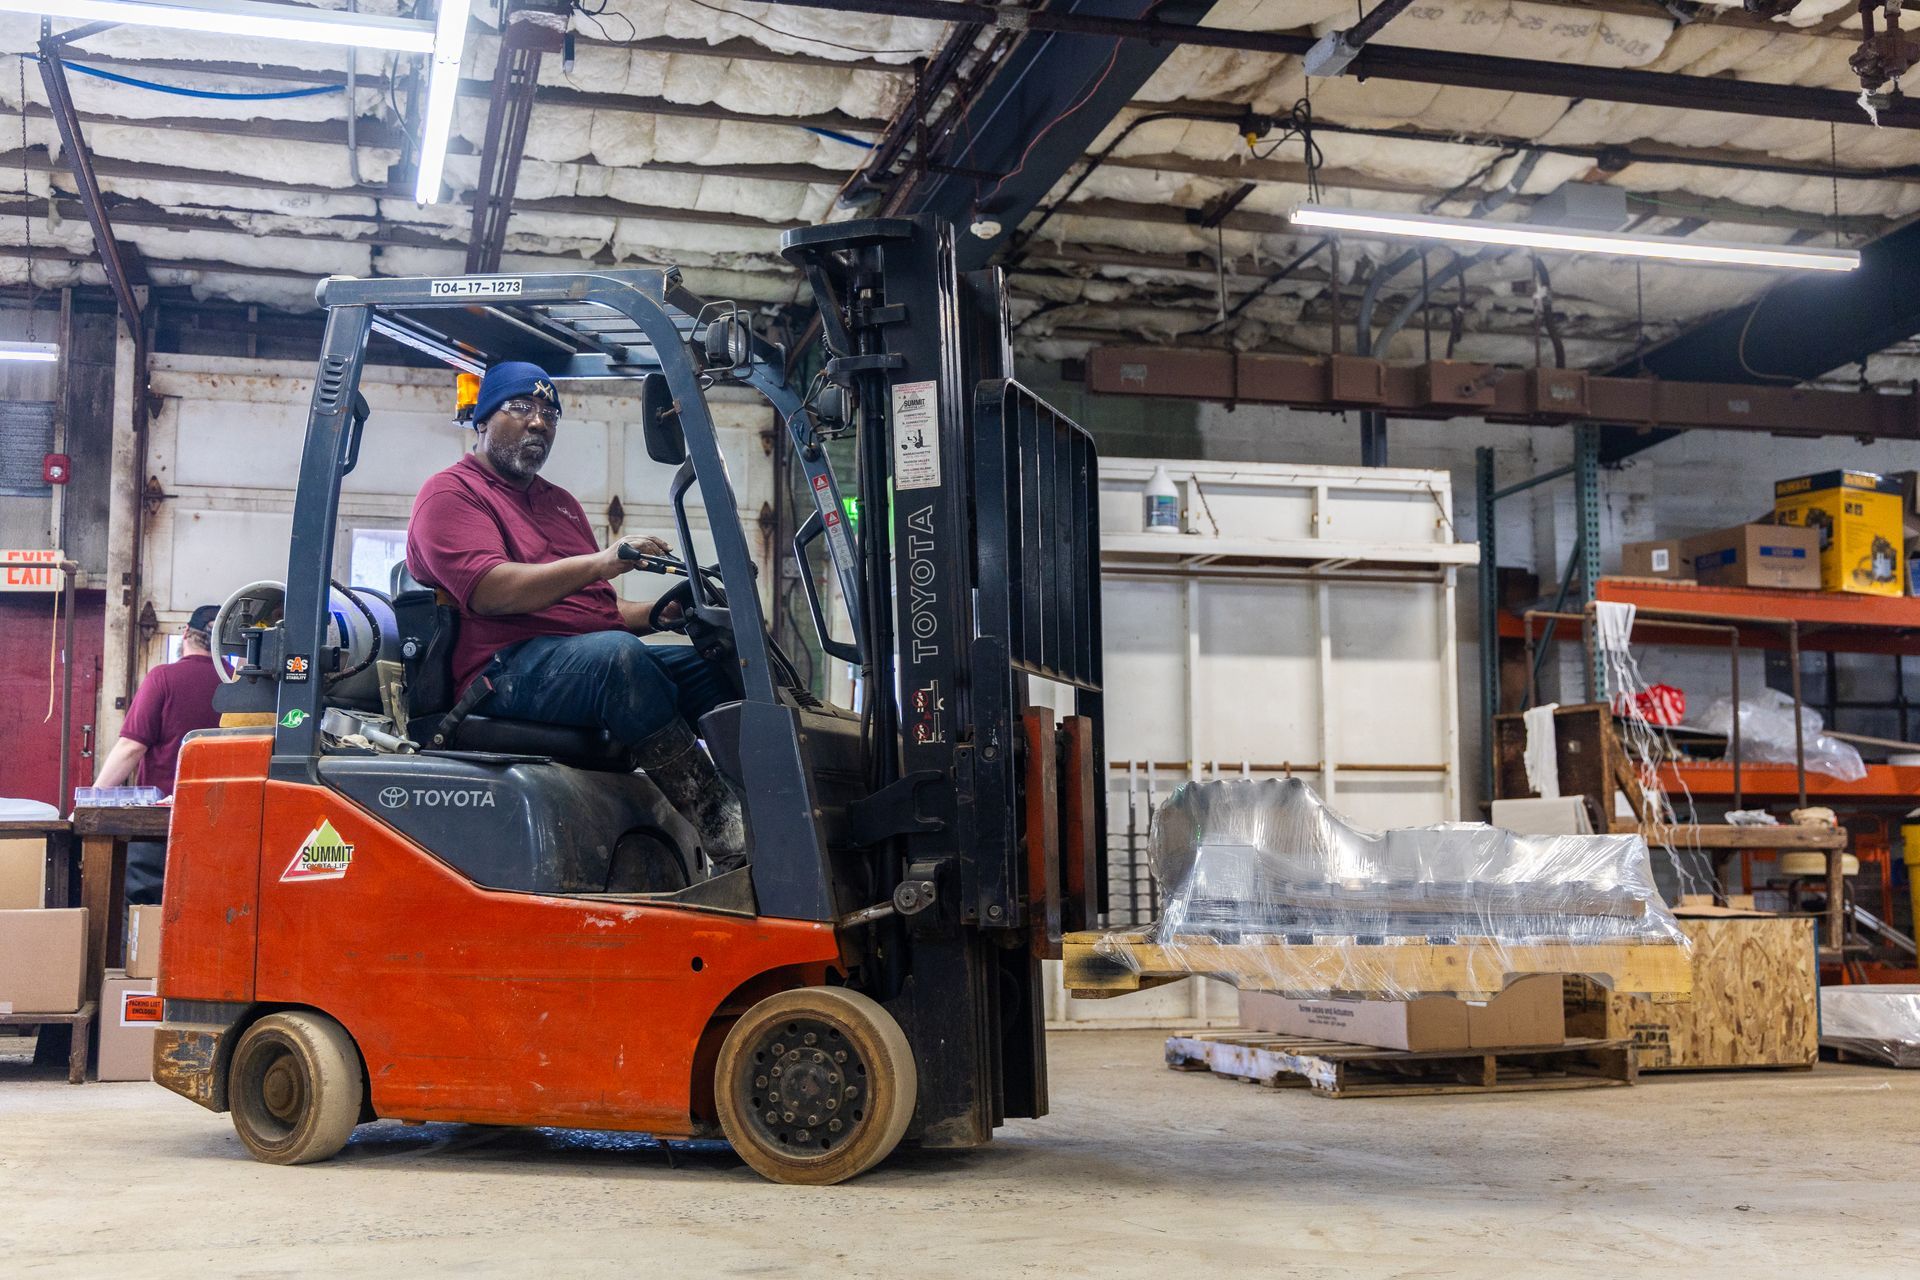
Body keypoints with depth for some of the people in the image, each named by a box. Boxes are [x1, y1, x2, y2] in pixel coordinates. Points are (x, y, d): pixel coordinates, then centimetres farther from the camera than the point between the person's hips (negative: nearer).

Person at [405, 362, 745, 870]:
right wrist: (600, 563, -22)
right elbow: (491, 592, -14)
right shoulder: (451, 494, 5)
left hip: (601, 656, 8)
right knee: (616, 655, -37)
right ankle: (734, 843, -43)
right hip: (506, 670, -8)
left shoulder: (559, 502, 32)